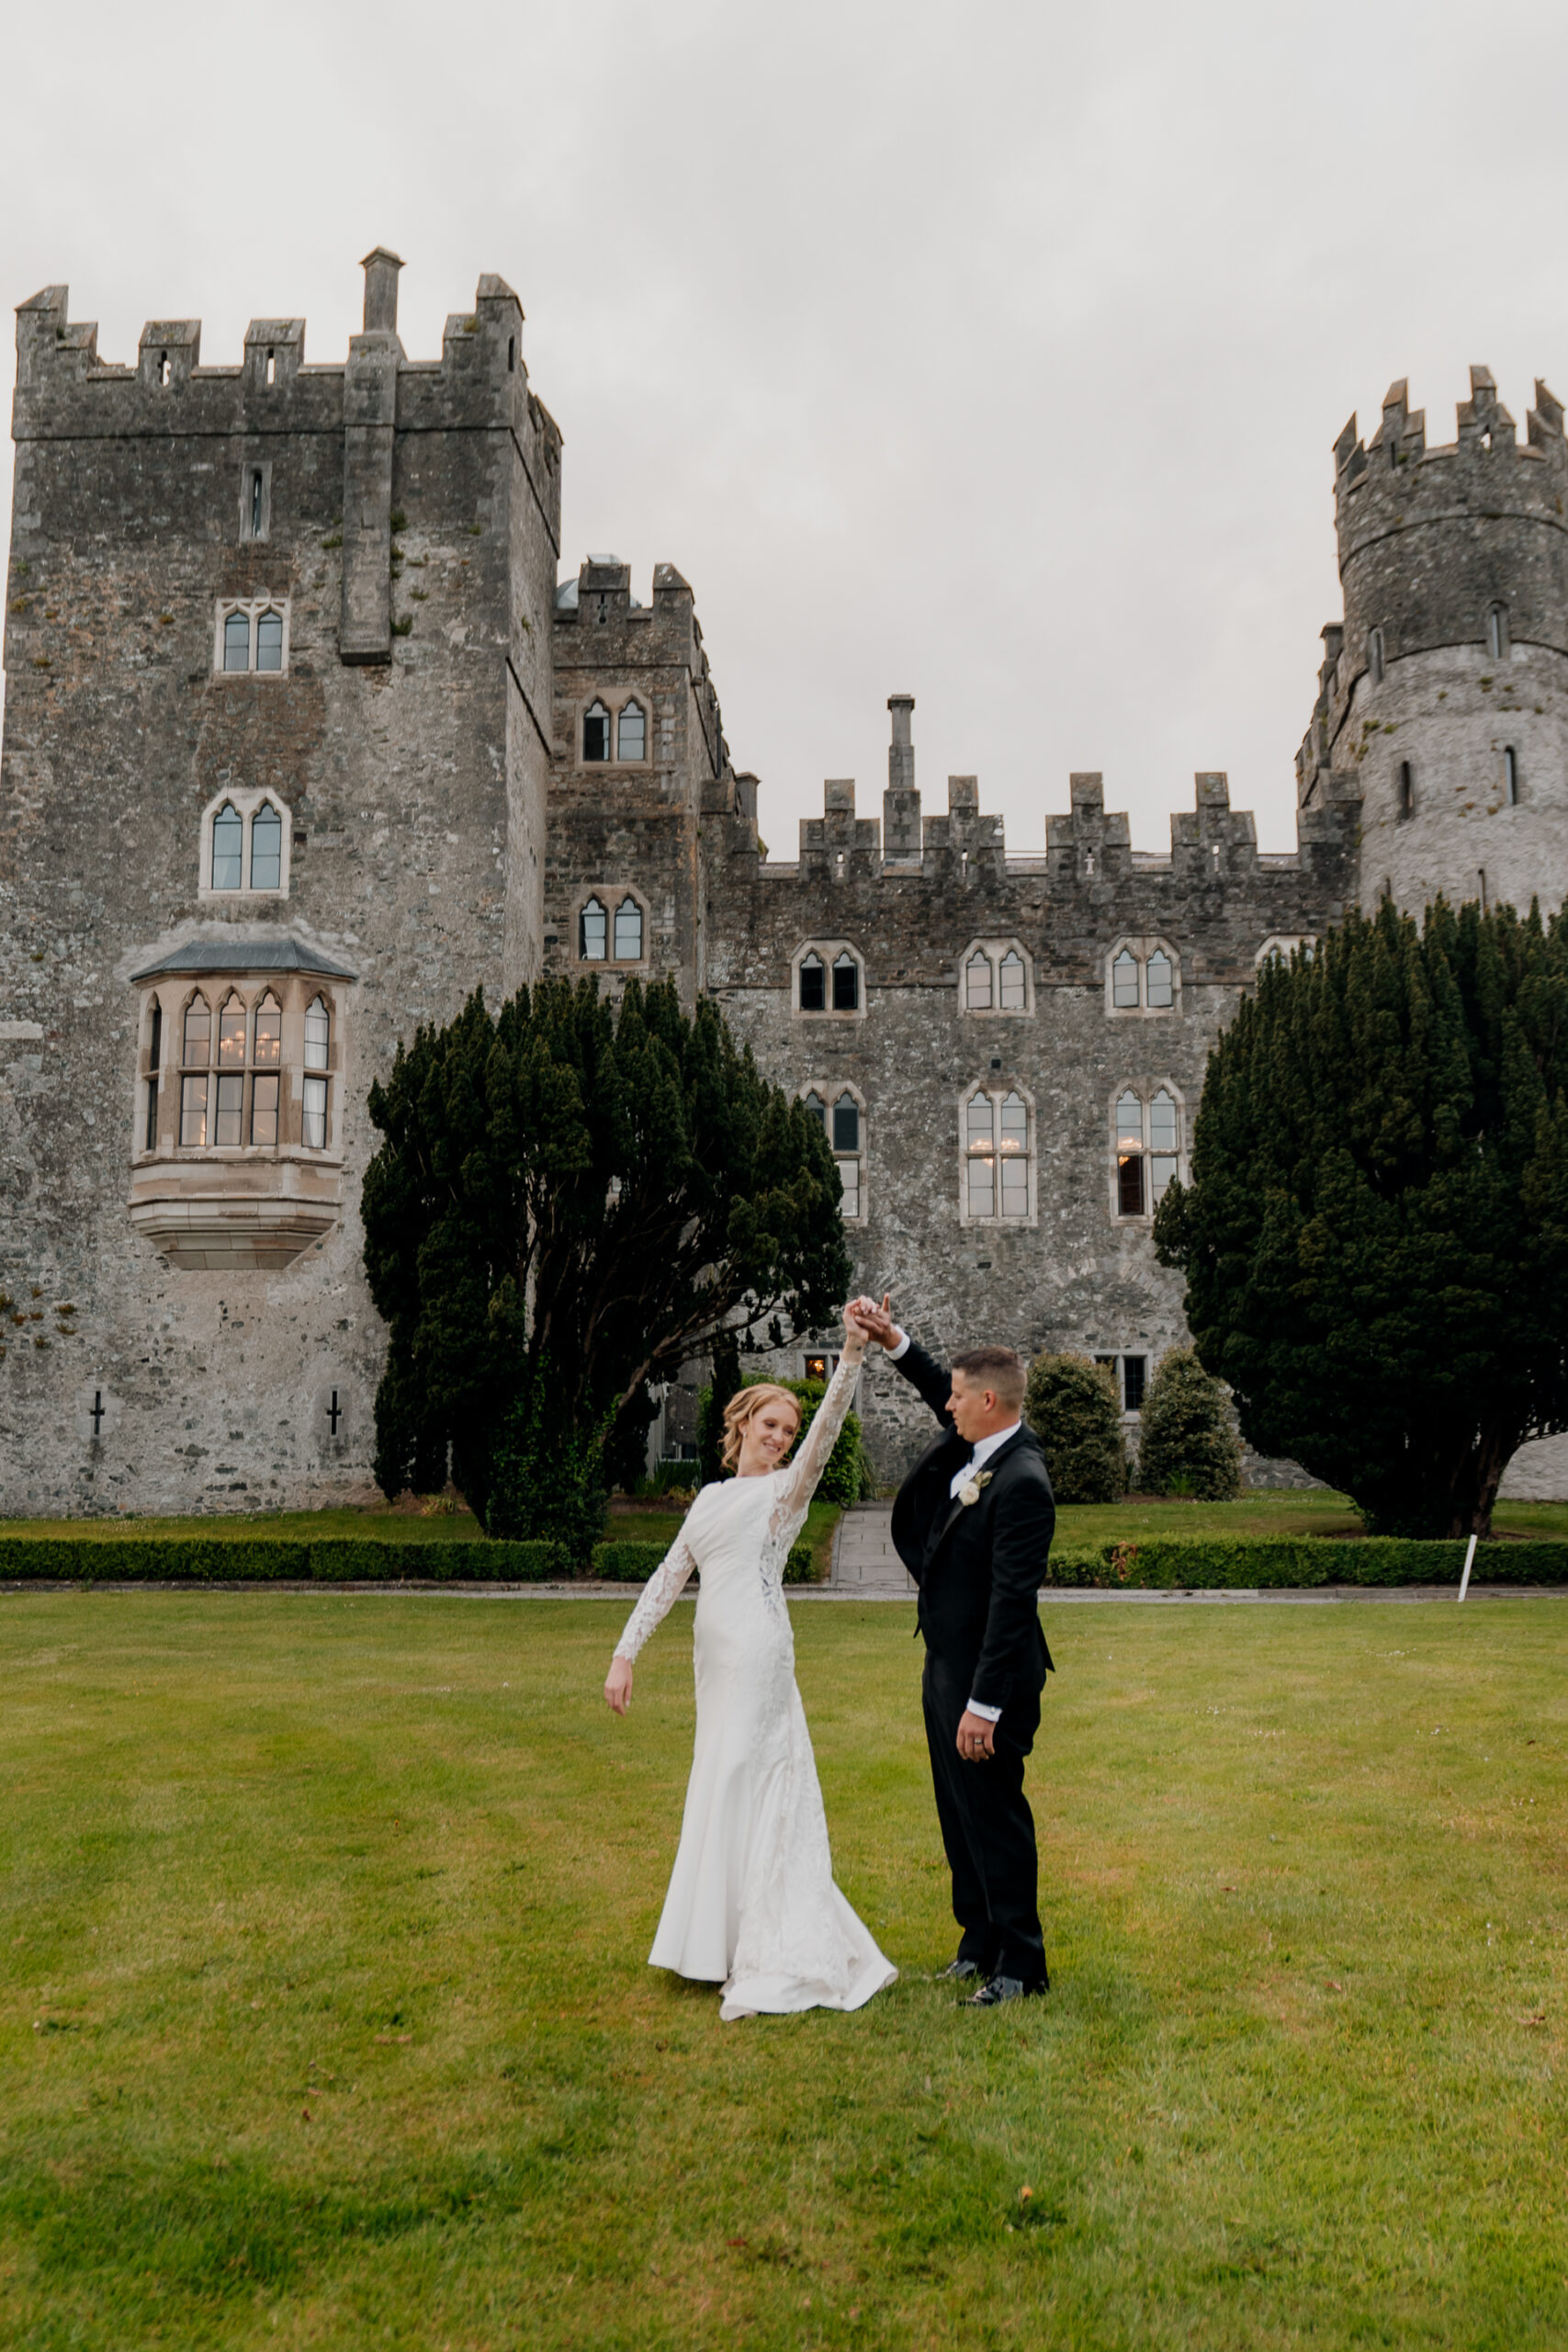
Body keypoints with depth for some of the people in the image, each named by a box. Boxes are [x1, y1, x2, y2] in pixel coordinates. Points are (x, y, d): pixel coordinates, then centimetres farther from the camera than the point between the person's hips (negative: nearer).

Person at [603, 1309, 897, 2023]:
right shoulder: (711, 1497, 16)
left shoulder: (784, 1490, -2)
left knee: (744, 1792, -6)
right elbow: (668, 1577, 16)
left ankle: (766, 1963, 1)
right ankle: (733, 1946, 24)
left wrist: (852, 1355, -32)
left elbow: (826, 1430, -19)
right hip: (717, 1657, 7)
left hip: (756, 1656, -7)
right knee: (723, 1793, 12)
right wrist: (626, 1653, 10)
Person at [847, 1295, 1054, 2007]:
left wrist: (984, 1705, -24)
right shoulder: (975, 1447, 3)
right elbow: (941, 1396, 25)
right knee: (960, 1814, 19)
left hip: (985, 1674, -10)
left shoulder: (1022, 1483, -24)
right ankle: (980, 1942, 33)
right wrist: (894, 1342, 11)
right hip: (947, 1667, 10)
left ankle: (1020, 1967, 16)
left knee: (995, 1816, 2)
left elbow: (1012, 1603, -25)